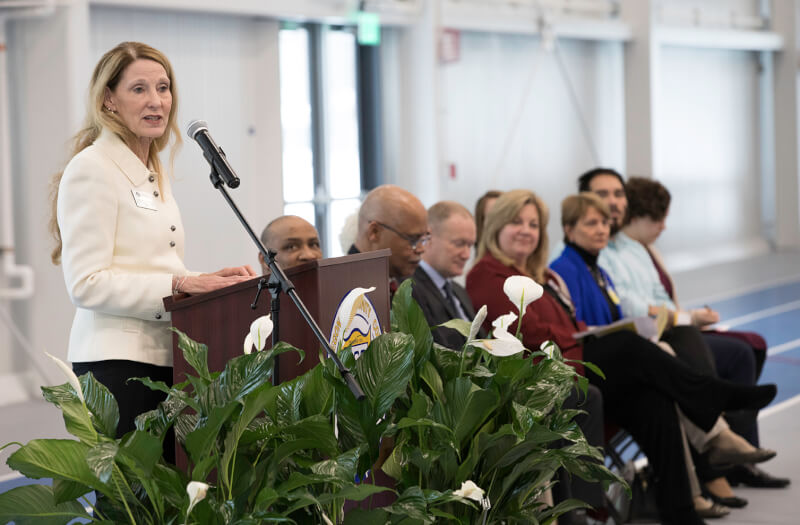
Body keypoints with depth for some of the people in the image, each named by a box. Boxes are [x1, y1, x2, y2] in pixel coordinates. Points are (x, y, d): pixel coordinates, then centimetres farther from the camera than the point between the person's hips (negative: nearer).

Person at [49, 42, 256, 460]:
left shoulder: (153, 173, 21)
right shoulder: (92, 168, -7)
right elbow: (86, 285, -14)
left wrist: (209, 280, 8)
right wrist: (178, 285, -18)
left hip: (163, 359, 9)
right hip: (116, 363, -8)